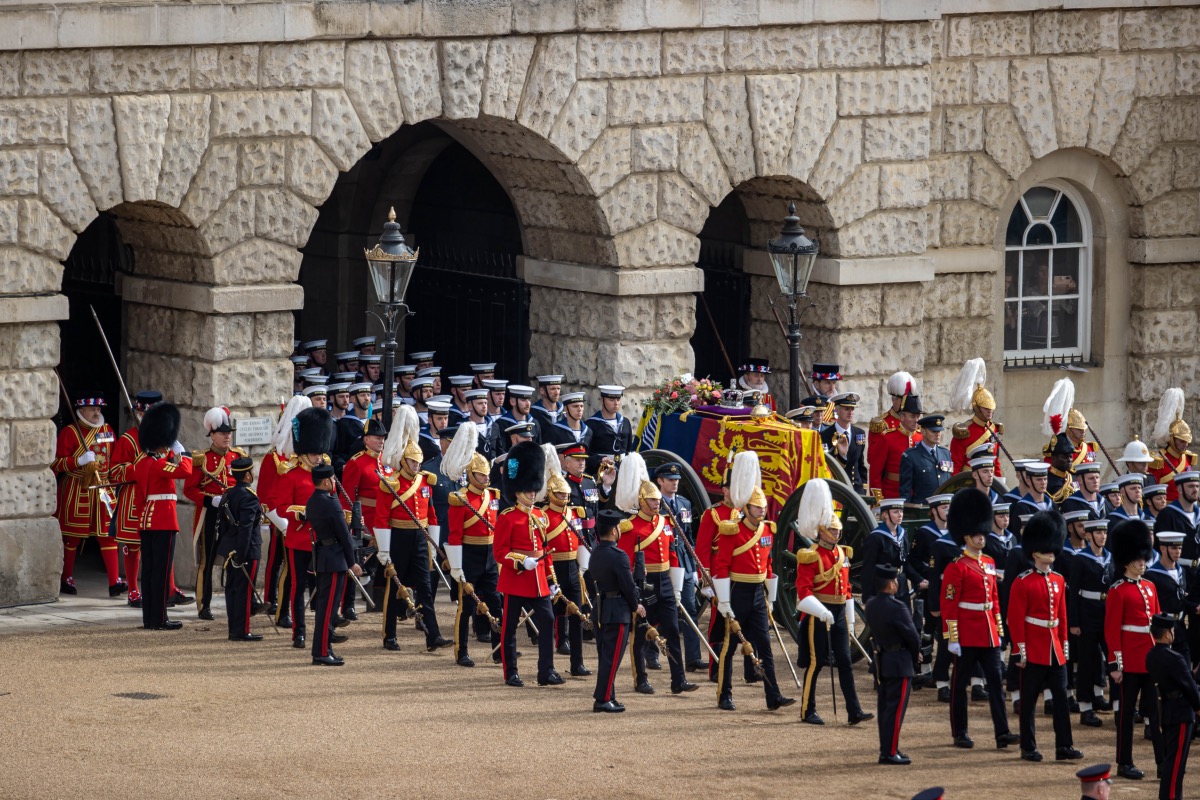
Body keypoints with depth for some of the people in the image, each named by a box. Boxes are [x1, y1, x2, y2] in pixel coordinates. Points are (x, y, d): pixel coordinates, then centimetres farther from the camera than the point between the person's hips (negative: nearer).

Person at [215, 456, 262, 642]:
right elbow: (245, 527, -22)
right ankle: (242, 632, -2)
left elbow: (221, 523, 14)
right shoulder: (248, 497, -16)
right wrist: (242, 555, -22)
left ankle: (234, 630, 17)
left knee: (232, 588, 11)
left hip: (229, 549, 8)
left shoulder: (227, 494, 10)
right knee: (245, 590, -4)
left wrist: (222, 548, 20)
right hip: (246, 550, -8)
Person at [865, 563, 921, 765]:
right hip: (900, 663, -8)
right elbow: (913, 636, -16)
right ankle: (890, 753, -4)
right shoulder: (897, 608, -21)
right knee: (896, 708, -4)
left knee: (884, 707, 14)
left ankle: (885, 750, 19)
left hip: (881, 662, 8)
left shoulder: (870, 605, 3)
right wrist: (916, 655, 6)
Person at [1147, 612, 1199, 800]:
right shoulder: (1174, 659, -22)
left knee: (1169, 757, 16)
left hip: (1166, 712, 9)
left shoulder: (1151, 656, 4)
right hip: (1181, 714, -9)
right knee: (1176, 758, -5)